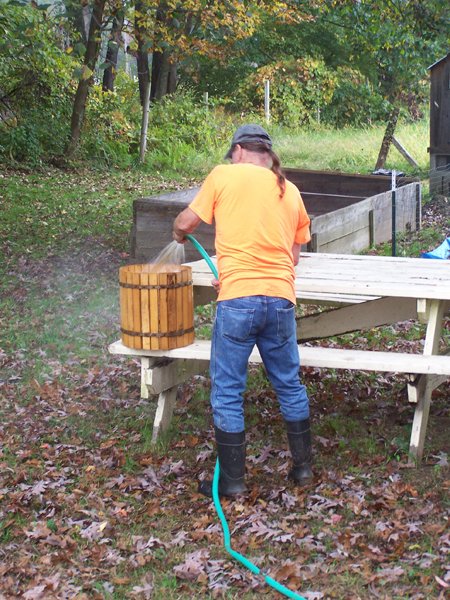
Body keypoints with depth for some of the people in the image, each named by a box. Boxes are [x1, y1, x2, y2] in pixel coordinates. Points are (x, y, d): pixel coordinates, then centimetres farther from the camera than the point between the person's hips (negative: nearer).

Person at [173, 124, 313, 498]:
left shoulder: (224, 176, 3)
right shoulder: (290, 191, 15)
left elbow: (185, 223, 8)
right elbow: (294, 253, 16)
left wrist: (180, 234, 31)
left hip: (237, 301, -4)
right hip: (281, 299, 4)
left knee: (227, 393, 6)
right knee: (290, 386, 19)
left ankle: (232, 481, 12)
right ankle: (303, 467, 28)